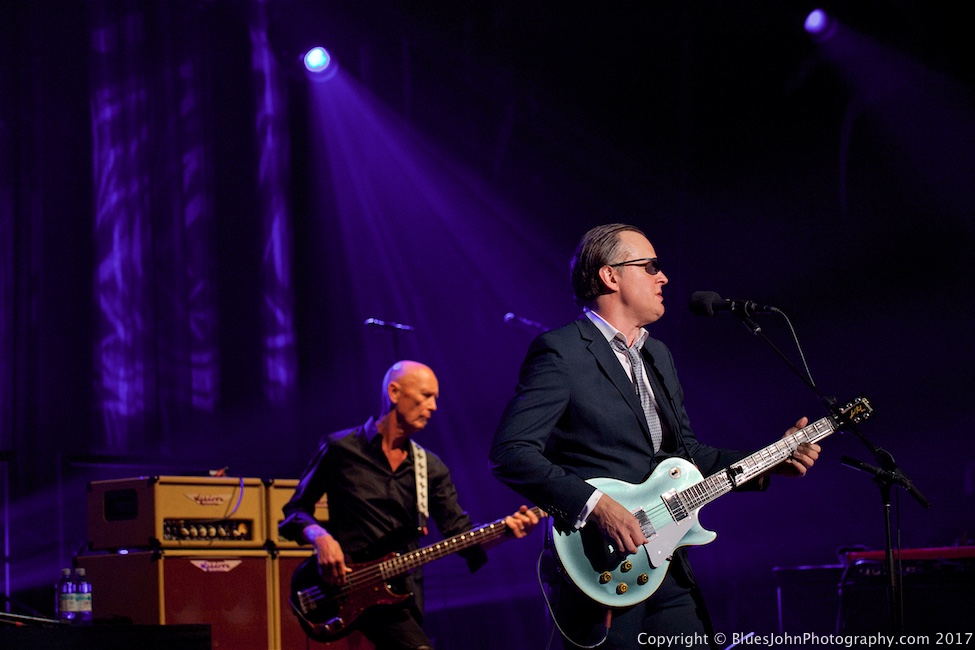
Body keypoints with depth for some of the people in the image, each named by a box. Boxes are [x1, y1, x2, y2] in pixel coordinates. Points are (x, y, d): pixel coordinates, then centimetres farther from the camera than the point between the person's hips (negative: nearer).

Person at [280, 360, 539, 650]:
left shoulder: (432, 469, 11)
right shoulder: (340, 449, -1)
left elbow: (459, 532, 4)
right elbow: (295, 510, 4)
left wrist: (507, 528, -15)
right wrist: (321, 537, -17)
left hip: (403, 591, 6)